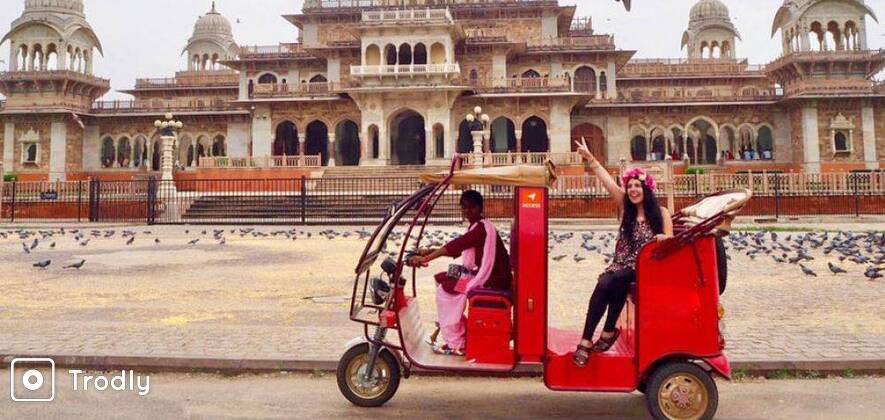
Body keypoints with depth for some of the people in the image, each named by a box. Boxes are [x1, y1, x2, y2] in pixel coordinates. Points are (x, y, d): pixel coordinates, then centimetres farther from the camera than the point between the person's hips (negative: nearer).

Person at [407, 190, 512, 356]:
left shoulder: (482, 227, -17)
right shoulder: (476, 227, 14)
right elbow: (457, 249, 17)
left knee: (445, 289, -13)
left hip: (491, 280, -10)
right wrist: (430, 251, 6)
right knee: (443, 280, 12)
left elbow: (455, 246, -27)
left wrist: (426, 259, -30)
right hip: (481, 274, 10)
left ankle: (456, 344, -5)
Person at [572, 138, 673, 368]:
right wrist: (590, 157, 0)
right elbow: (606, 179, 4)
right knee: (603, 284, -30)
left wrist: (663, 238, -21)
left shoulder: (661, 213, 4)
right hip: (621, 265, 2)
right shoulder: (625, 207, 9)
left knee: (618, 280, -34)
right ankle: (586, 339, -30)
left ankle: (609, 331, -20)